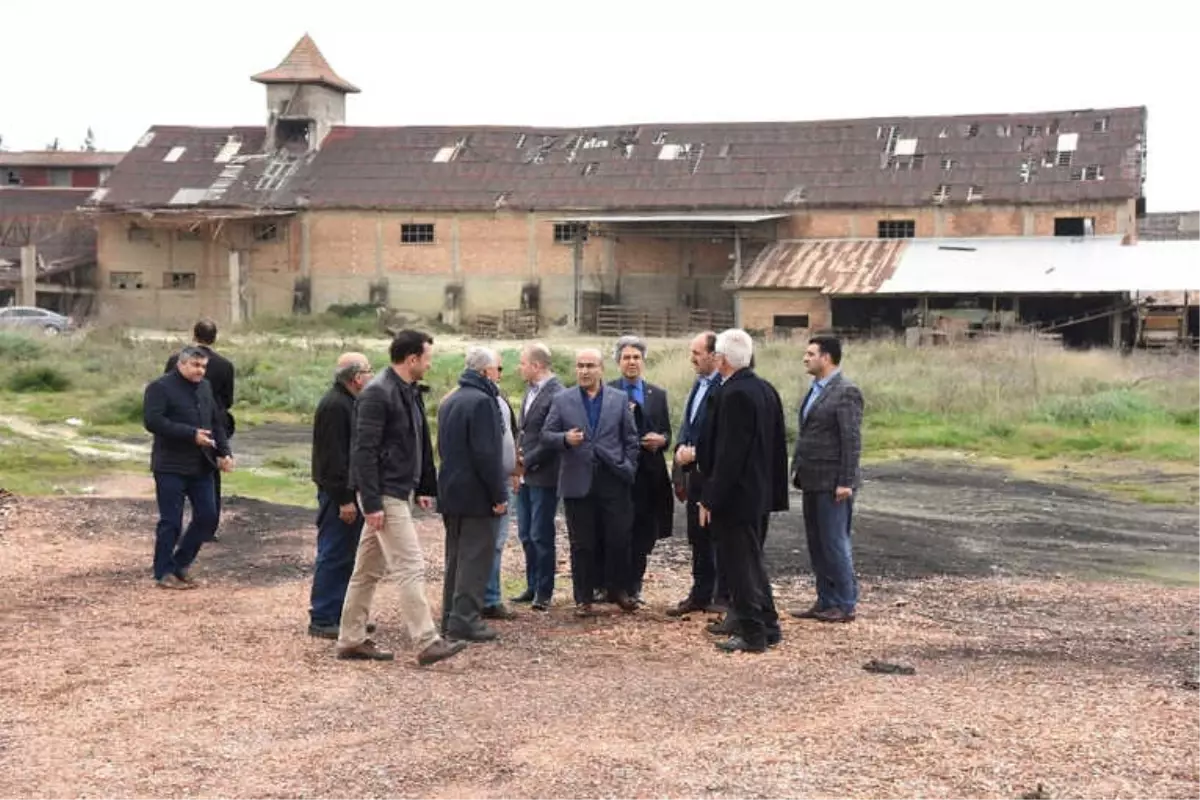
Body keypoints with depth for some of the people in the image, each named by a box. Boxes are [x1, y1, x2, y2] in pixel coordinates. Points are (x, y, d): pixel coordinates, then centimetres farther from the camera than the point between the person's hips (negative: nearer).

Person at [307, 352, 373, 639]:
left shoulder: (347, 403, 16)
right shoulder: (335, 406, -17)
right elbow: (333, 457, -22)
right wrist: (344, 498, -23)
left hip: (350, 492, 10)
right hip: (338, 494, -10)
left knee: (347, 556, 14)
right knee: (333, 556, -5)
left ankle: (342, 614, 22)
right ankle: (321, 619, 1)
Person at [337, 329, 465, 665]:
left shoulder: (410, 392, 13)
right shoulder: (377, 394, -17)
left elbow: (420, 445, 21)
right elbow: (364, 451, -20)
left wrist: (425, 487, 17)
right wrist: (371, 503, -23)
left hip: (400, 492, 10)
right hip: (386, 496, -10)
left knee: (369, 569, 13)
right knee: (412, 567, -9)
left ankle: (351, 640, 21)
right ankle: (427, 643, -6)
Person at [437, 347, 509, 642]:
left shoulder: (447, 402, 14)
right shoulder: (482, 401, -16)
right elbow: (486, 454, -20)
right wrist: (499, 494, -16)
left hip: (449, 491, 9)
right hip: (476, 495, -9)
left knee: (456, 556, 15)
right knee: (476, 557, -4)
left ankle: (450, 617, 19)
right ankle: (465, 619, -5)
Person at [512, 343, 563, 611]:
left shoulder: (556, 395, -16)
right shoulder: (531, 391, 13)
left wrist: (527, 461, -14)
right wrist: (519, 455, 8)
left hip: (543, 476, -9)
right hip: (526, 475, 9)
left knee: (541, 536, -1)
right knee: (526, 535, 13)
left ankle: (544, 592, 9)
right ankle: (532, 586, 24)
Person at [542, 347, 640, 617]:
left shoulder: (620, 399, 8)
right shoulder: (562, 400, 6)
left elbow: (631, 440, 9)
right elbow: (546, 434, 5)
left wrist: (628, 470, 1)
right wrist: (565, 439, -15)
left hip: (613, 482, 0)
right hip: (578, 482, 0)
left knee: (618, 539, 2)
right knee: (582, 544, 5)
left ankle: (618, 590, 21)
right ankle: (584, 598, 14)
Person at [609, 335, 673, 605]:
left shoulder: (658, 395, 14)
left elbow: (667, 434, 14)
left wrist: (661, 440, -9)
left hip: (648, 473, 3)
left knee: (643, 532, 5)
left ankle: (634, 588, 15)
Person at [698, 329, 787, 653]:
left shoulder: (734, 395, -21)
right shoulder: (764, 388, 7)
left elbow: (728, 453, -23)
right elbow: (776, 441, 13)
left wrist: (710, 499, -19)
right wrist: (773, 485, 20)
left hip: (736, 493, -10)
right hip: (760, 490, 10)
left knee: (739, 563, 1)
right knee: (751, 559, 19)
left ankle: (752, 634, 8)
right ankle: (768, 626, 28)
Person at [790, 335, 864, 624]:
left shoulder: (846, 391, -13)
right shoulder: (815, 389, 14)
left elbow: (852, 440, -17)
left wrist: (846, 481, -19)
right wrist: (798, 468, 13)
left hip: (832, 482, -9)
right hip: (812, 480, 9)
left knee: (834, 543, -2)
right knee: (816, 544, 12)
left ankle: (845, 604, 8)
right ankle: (825, 602, 20)